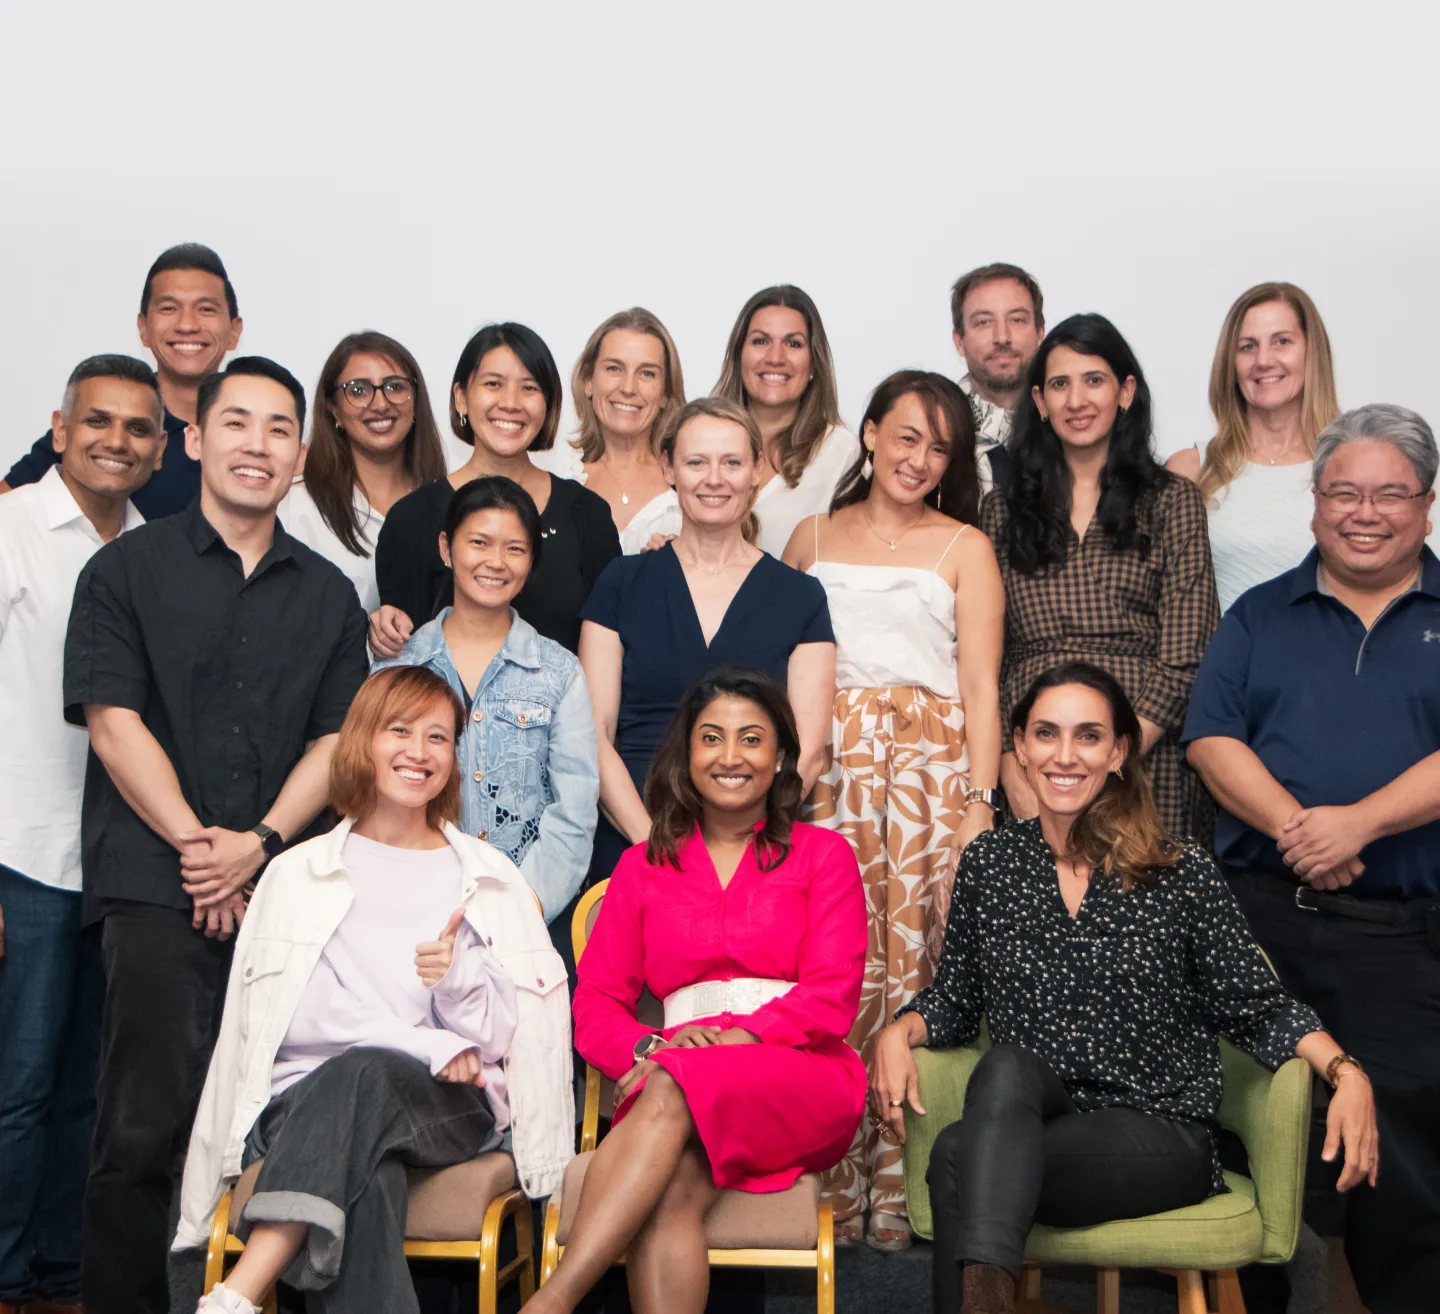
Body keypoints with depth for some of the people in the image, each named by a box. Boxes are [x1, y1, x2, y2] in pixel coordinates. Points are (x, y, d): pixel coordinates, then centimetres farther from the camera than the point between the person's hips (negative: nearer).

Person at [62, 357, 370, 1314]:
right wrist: (197, 842, -9)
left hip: (284, 889, 3)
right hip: (155, 886, -2)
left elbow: (337, 740, 9)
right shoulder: (128, 569, 8)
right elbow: (112, 721, -1)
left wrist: (260, 843, -6)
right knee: (144, 1128, -6)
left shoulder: (329, 594, 15)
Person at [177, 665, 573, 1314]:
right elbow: (295, 1017, 1)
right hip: (308, 1101, 0)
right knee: (366, 1177, -38)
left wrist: (458, 977, -13)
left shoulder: (488, 880, 17)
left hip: (447, 1107, 0)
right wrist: (431, 1045, -10)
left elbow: (502, 1035, 11)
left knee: (362, 1076, -37)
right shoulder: (297, 874, 14)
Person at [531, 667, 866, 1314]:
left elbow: (832, 998, 1)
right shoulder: (644, 866, 20)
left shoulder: (822, 854, 14)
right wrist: (652, 1046, -11)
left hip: (801, 1076, -2)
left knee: (672, 1088, -34)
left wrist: (731, 1039, -15)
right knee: (667, 1190, -34)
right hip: (673, 1083, 2)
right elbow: (594, 1006, 12)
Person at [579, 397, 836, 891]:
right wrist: (655, 840, -11)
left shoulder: (801, 598, 8)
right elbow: (593, 732, 2)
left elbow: (807, 749, 2)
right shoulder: (623, 584, 8)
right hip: (628, 846, 0)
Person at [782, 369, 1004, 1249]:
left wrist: (981, 803, -7)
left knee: (916, 970, -6)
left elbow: (981, 686, 4)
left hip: (933, 771, -1)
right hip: (826, 771, 1)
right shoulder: (813, 538, 17)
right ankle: (829, 1192, 6)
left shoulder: (965, 547, 11)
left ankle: (902, 1193, 5)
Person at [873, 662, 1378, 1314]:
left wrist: (1344, 1071, -15)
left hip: (1161, 1135, -3)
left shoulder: (1183, 873, -1)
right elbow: (955, 998, 15)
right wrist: (900, 1033, -6)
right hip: (1021, 1125, 3)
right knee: (1006, 1065, -33)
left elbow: (1256, 1009, 2)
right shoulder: (988, 862, 8)